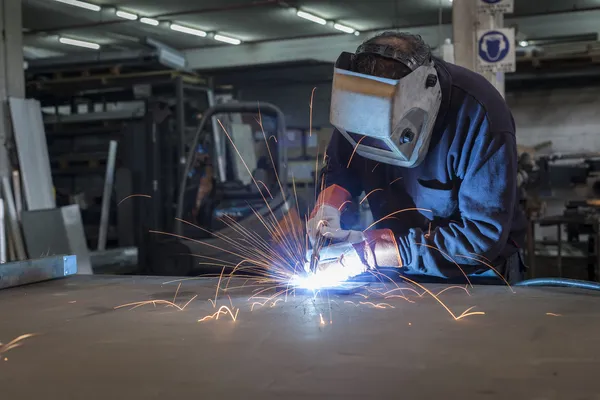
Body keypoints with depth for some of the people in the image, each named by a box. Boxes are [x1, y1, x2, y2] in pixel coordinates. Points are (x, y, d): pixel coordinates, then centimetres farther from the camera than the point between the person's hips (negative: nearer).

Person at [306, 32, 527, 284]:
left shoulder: (479, 117, -26)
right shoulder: (364, 106, -12)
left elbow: (484, 235, -26)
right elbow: (341, 167, 7)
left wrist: (374, 251, -28)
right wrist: (329, 205, -16)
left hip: (476, 275, -4)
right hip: (396, 273, 4)